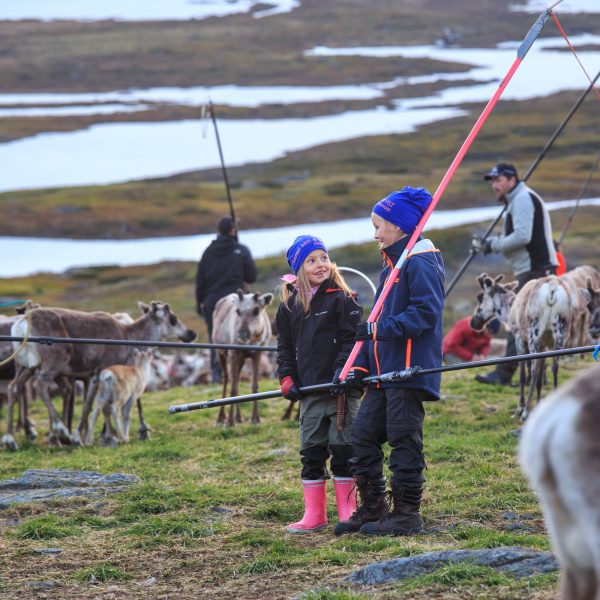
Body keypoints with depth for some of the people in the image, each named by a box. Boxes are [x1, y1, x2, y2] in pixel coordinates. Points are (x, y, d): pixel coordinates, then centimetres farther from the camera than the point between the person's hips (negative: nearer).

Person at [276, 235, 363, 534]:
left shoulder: (341, 298, -2)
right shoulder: (289, 305, 10)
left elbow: (353, 338, -6)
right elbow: (285, 346, 16)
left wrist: (343, 370, -18)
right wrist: (287, 377, 3)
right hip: (310, 392, 4)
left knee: (343, 450, 0)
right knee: (311, 453, 6)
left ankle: (347, 513, 7)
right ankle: (314, 515, 12)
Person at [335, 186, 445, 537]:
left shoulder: (420, 263, -11)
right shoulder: (391, 265, 20)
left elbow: (426, 312, -22)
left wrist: (378, 328, -20)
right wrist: (361, 366, 13)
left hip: (410, 371, -10)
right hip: (384, 372, 10)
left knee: (404, 441, -4)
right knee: (364, 436, 10)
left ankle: (407, 514, 3)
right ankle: (372, 509, 18)